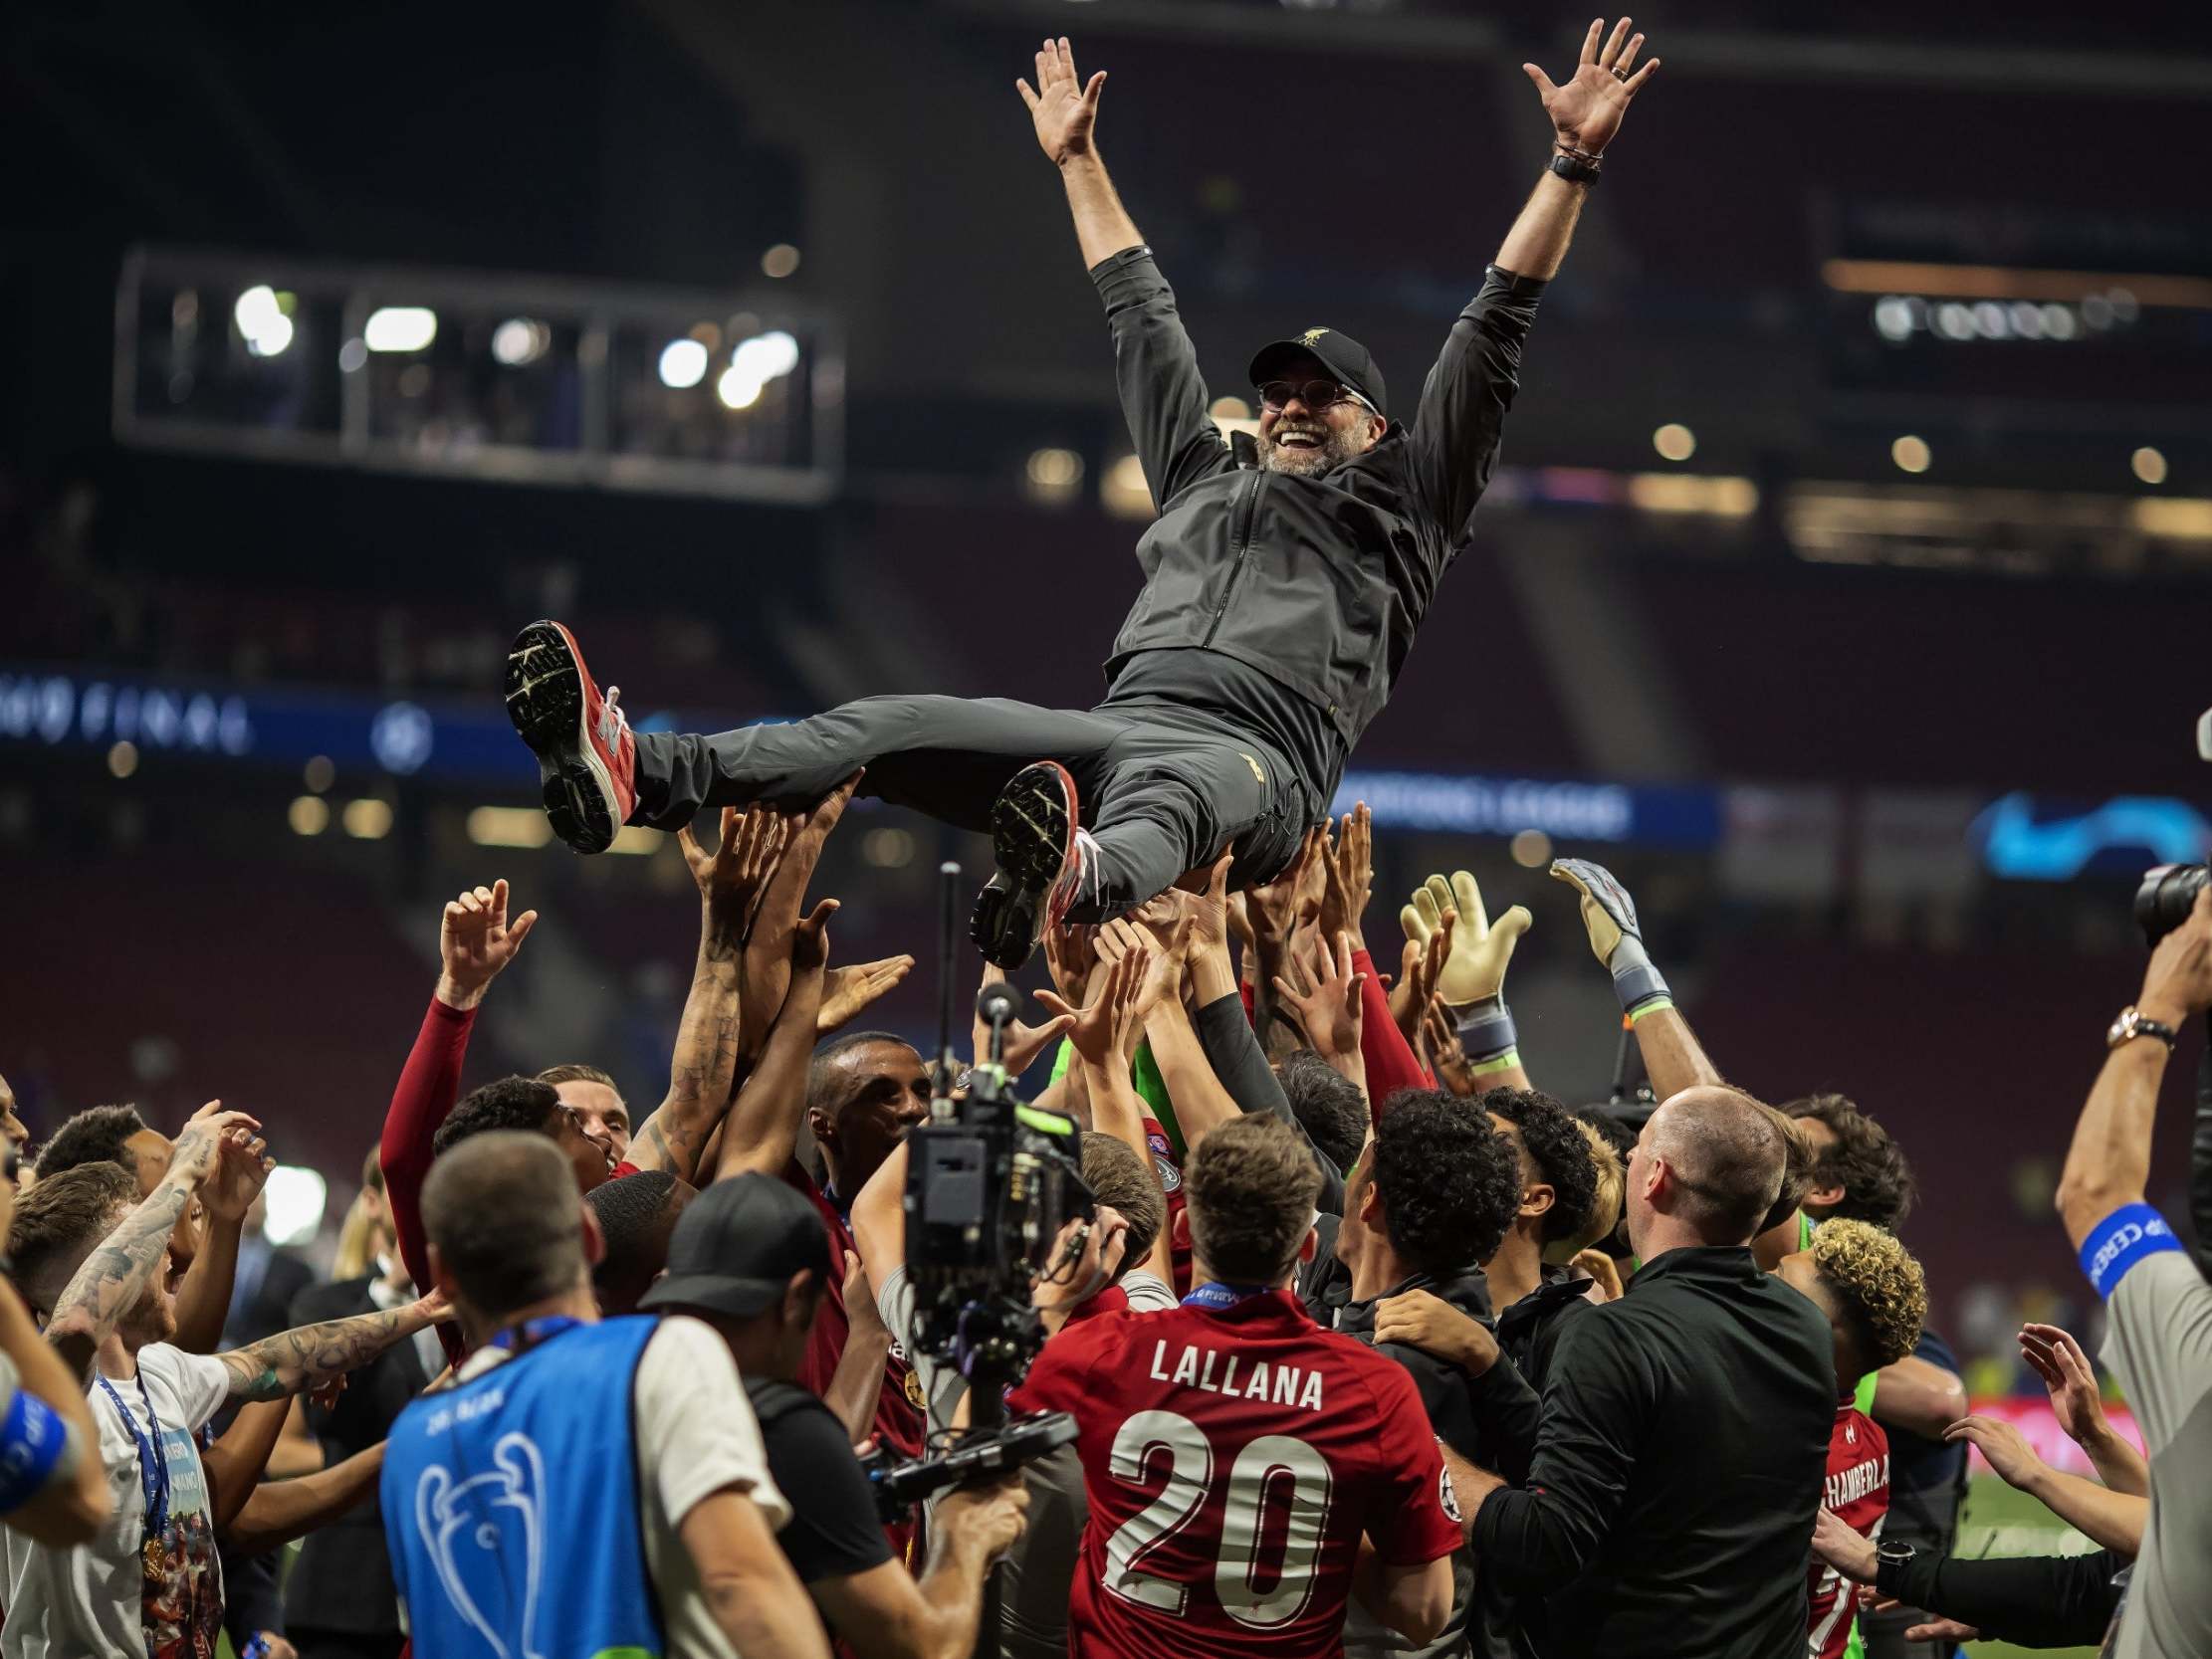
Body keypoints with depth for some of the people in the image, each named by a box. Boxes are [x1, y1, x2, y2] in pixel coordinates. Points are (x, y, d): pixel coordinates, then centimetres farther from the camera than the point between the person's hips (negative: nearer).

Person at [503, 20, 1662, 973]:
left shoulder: (1399, 507, 25)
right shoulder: (1207, 481, 38)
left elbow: (1490, 341, 20)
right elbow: (1143, 321, 47)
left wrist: (1571, 165, 16)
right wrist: (1079, 162, 57)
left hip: (1253, 759, -5)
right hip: (1119, 724, 5)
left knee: (1166, 796, -43)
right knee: (900, 727, -20)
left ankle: (1070, 885, -81)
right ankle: (636, 778, -42)